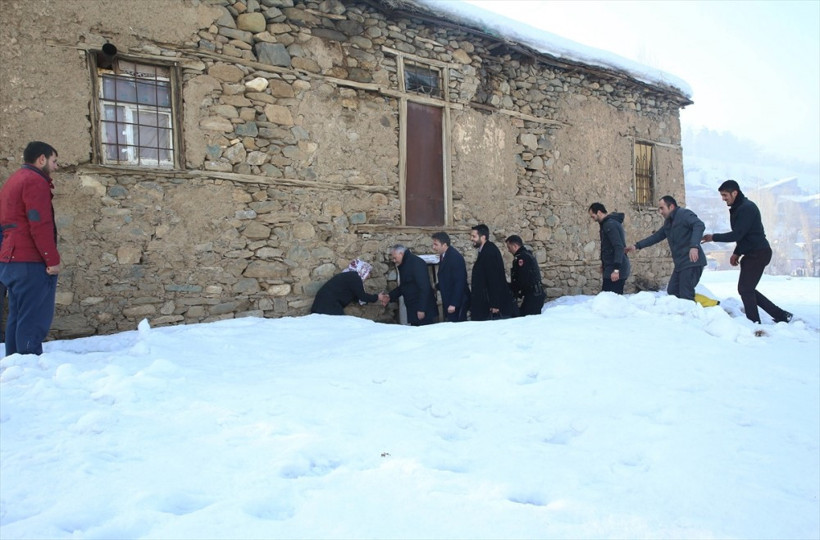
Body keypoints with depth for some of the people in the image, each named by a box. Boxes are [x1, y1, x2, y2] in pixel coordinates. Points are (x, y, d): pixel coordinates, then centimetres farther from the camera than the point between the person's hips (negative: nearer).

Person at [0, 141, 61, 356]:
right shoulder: (35, 181, -9)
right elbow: (40, 225, -18)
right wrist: (53, 259, -17)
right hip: (31, 262, -10)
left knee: (18, 318, 12)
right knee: (34, 319, -8)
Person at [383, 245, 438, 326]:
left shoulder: (416, 263, -15)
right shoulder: (403, 265, 15)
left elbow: (424, 287, -20)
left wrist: (421, 309, -23)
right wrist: (390, 296, 11)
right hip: (412, 310, 9)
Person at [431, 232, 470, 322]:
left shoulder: (455, 257, -16)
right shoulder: (443, 256, 11)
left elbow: (459, 282, -20)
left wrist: (453, 304, -22)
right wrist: (437, 286, 7)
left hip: (457, 301, -8)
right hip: (448, 301, 8)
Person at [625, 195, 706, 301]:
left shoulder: (684, 214, -9)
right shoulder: (668, 222, 19)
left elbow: (700, 225, -25)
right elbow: (657, 236, 27)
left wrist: (694, 246, -38)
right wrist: (637, 246, 21)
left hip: (691, 263, -10)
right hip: (680, 264, 10)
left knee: (686, 296, -11)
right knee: (672, 291, 10)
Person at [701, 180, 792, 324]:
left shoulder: (747, 208, -18)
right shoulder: (737, 209, 14)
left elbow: (737, 234, -23)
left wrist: (714, 237, -15)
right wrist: (736, 253, 13)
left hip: (758, 254, -10)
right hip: (751, 254, 10)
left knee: (745, 289, -10)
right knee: (747, 289, 12)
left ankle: (754, 324, -5)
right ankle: (780, 315, 17)